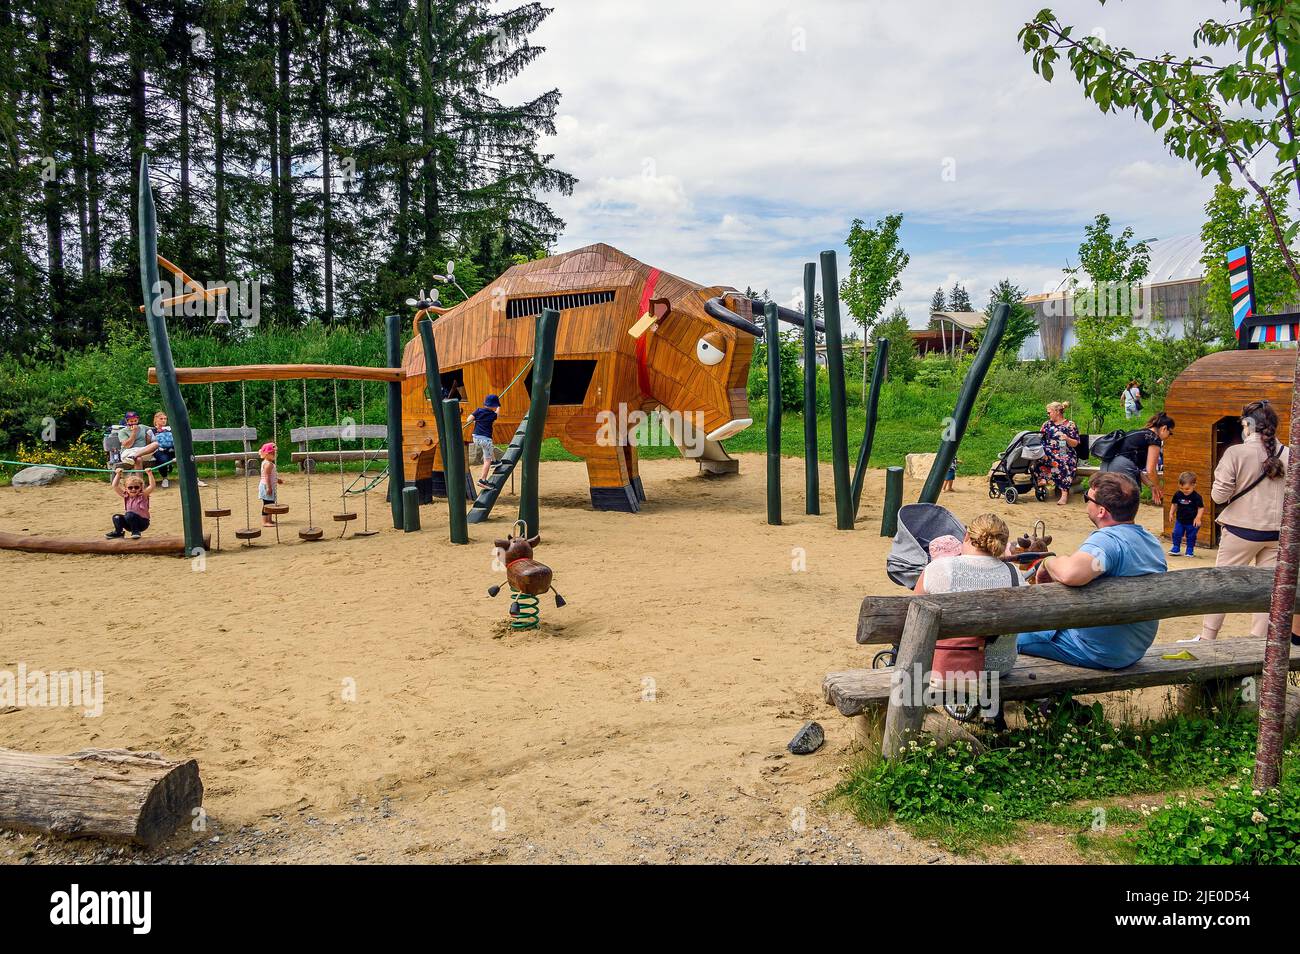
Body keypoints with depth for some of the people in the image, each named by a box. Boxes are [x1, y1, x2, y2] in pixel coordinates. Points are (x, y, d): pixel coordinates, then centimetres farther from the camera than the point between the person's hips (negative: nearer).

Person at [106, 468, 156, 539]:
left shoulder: (143, 495, -8)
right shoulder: (125, 496, 4)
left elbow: (152, 486, -22)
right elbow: (115, 486, -1)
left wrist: (150, 474, -29)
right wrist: (118, 474, -7)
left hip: (143, 523, -5)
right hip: (130, 523, 5)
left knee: (129, 514, -30)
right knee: (116, 517, -15)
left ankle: (135, 531, -14)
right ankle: (118, 532, 5)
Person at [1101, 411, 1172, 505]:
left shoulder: (1140, 434, 27)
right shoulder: (1154, 438, 1)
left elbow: (1137, 469, 27)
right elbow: (1150, 470, -4)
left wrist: (1152, 486, 27)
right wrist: (1158, 488, 13)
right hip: (1122, 469, -9)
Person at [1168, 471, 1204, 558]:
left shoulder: (1197, 497, -17)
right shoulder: (1178, 495, -5)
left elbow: (1201, 508, -13)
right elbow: (1174, 504, 10)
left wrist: (1198, 518, -20)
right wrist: (1171, 513, 4)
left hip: (1192, 522, -3)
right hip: (1180, 520, 3)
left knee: (1191, 537, 9)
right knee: (1176, 534, 3)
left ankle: (1190, 550, 23)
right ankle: (1175, 548, 18)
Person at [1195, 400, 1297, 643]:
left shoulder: (1236, 453, -14)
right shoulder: (1289, 455, 0)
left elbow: (1219, 495, -13)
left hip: (1242, 530, -4)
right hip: (1277, 532, 4)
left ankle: (1207, 638, 14)